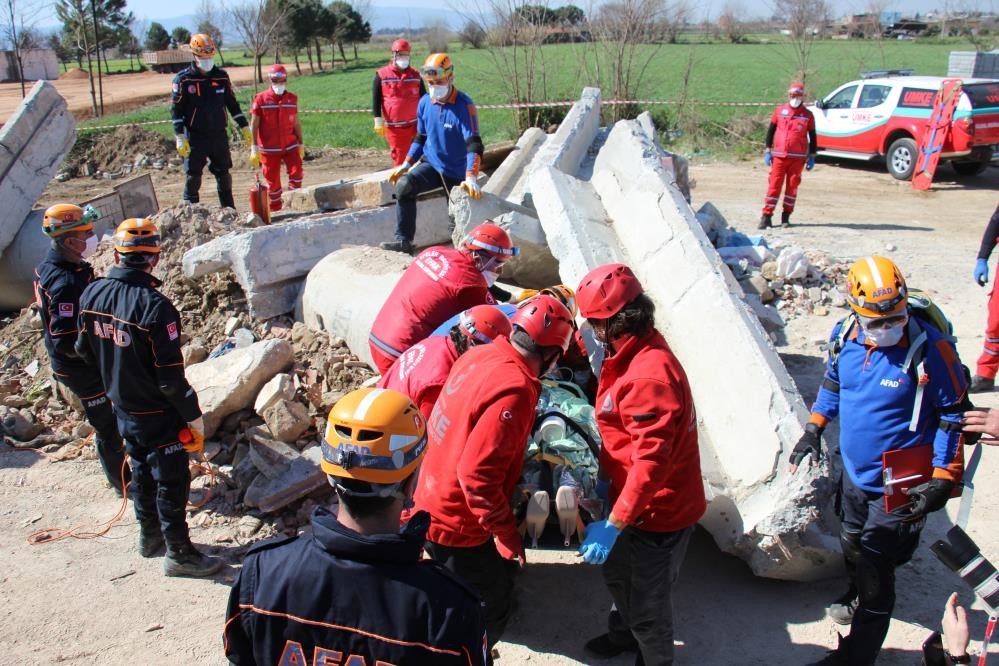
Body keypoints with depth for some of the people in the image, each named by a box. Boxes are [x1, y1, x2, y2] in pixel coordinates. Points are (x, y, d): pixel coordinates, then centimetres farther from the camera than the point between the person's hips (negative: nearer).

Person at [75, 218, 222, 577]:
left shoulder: (92, 294, -8)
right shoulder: (154, 305, -30)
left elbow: (85, 351, 7)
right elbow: (171, 378, -26)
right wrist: (194, 417, -13)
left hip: (122, 409, 7)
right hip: (159, 416, -7)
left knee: (142, 473, 25)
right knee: (172, 483, 9)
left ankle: (150, 537, 42)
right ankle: (179, 554, 23)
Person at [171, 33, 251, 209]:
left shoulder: (221, 76, 6)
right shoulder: (183, 79, -5)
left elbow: (232, 104, 15)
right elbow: (176, 109, -5)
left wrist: (244, 127, 12)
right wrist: (180, 137, -13)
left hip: (219, 135, 3)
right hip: (195, 137, -3)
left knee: (223, 175, 9)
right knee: (193, 176, 0)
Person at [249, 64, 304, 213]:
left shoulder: (292, 98, 5)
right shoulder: (261, 99, -5)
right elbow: (254, 124, -5)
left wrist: (301, 144, 14)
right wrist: (254, 147, -10)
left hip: (290, 145, 2)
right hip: (269, 148, -2)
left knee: (296, 172, -13)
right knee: (272, 180, 4)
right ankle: (276, 208, 19)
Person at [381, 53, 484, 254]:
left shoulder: (464, 105, -17)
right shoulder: (425, 103, 0)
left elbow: (474, 144, -26)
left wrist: (471, 178, -39)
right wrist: (405, 165, 6)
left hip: (456, 172, -3)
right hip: (431, 164, 4)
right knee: (404, 186, -23)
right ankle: (403, 241, -21)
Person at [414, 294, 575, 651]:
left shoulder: (481, 355, -5)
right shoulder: (514, 392, -30)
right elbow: (477, 476, -30)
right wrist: (508, 534, -18)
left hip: (433, 500, 9)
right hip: (457, 525, -9)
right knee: (493, 609, 11)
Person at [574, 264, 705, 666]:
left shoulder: (648, 377, -32)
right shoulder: (634, 353, 0)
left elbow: (652, 462, -34)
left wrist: (613, 524, -32)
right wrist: (606, 478, 13)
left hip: (658, 512, -10)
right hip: (634, 500, 10)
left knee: (648, 602, 12)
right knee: (617, 574, 31)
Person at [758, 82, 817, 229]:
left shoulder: (808, 115, 4)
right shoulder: (779, 111, 6)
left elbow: (812, 137, 8)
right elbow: (770, 131, 10)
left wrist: (812, 157, 4)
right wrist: (768, 151, 5)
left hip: (798, 157, 0)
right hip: (779, 156, 0)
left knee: (792, 186, 4)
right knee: (774, 185, -4)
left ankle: (786, 216, 12)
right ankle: (766, 216, -2)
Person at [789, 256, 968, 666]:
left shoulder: (929, 349, -23)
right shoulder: (845, 336, -8)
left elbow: (954, 414, -13)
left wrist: (943, 478, -15)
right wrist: (814, 429, 14)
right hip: (853, 473, 6)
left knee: (875, 567, 0)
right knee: (851, 544, 27)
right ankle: (858, 596, 57)